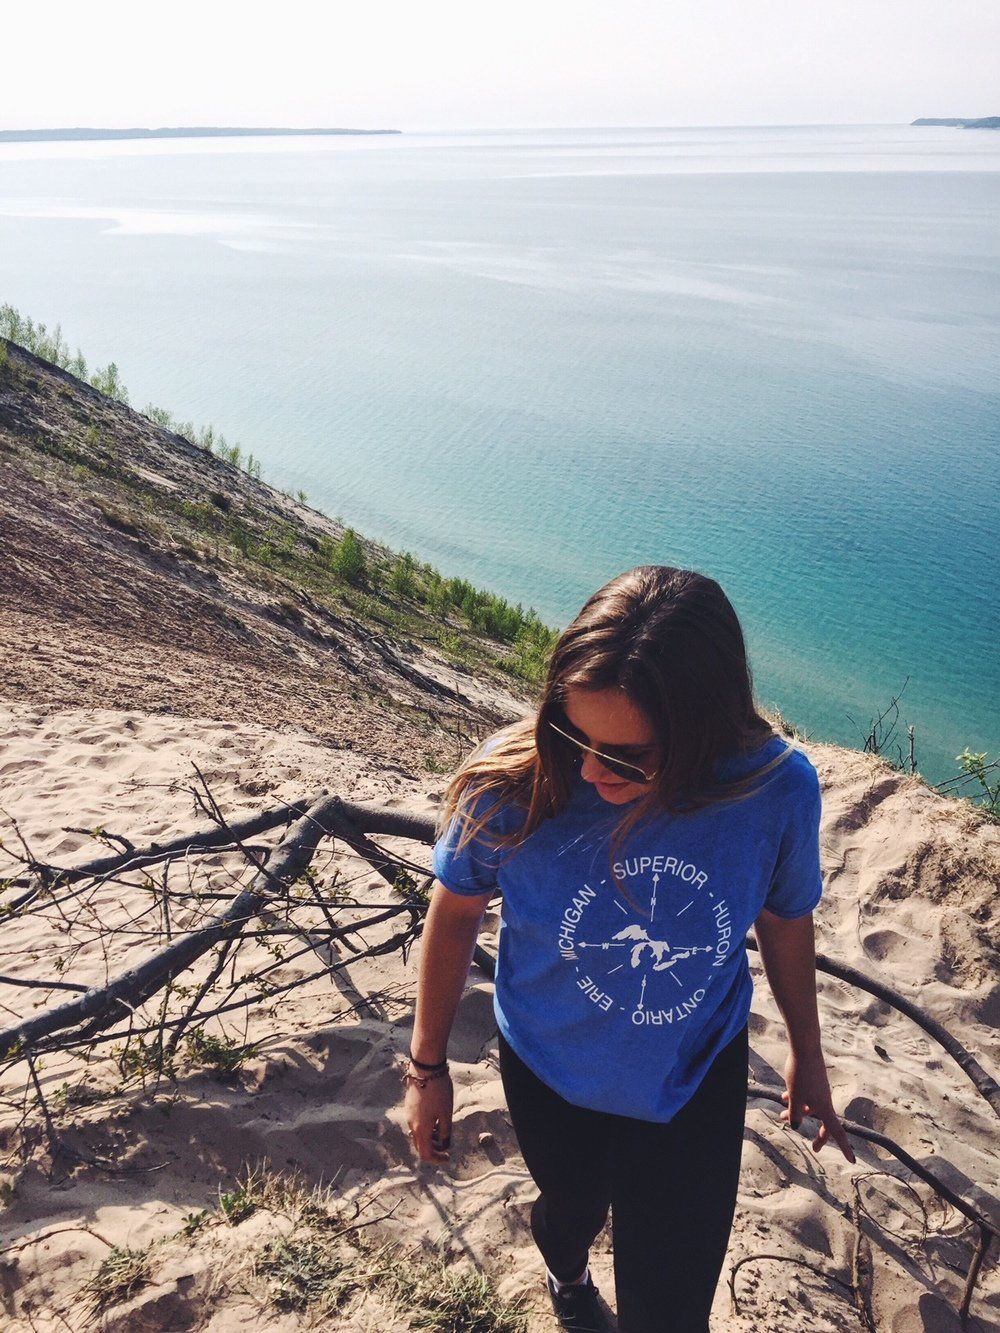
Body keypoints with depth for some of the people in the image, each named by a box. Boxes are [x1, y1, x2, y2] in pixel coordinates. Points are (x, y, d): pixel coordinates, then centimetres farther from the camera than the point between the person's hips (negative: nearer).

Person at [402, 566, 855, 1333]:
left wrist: (806, 1054, 9)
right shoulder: (512, 785, -32)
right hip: (552, 1074, 1)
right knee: (572, 1209, 31)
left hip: (698, 1081, 0)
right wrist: (428, 1067, -1)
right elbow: (454, 917, -13)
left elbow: (785, 919, -7)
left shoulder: (780, 790, -28)